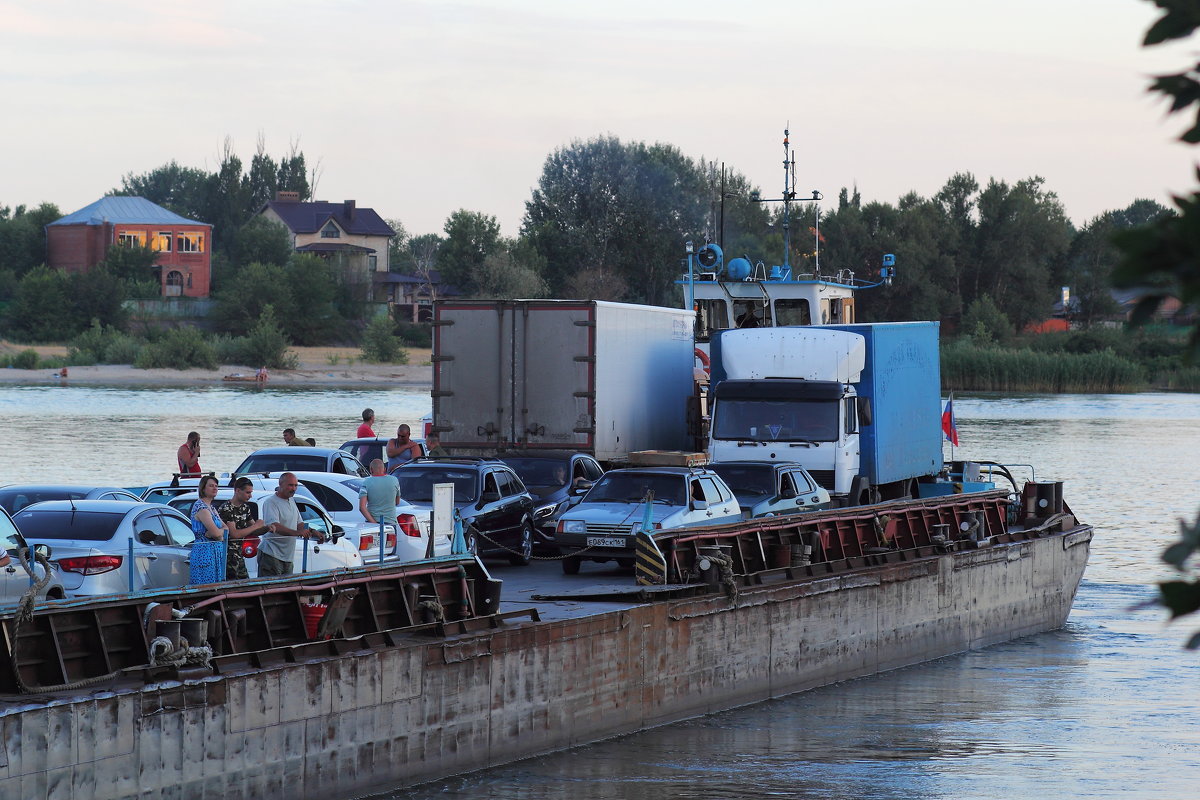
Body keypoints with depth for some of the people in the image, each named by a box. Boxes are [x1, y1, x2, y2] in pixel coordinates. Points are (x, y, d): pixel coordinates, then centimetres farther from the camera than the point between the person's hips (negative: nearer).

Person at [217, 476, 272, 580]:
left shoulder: (245, 508, 13)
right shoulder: (226, 509, -15)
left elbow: (251, 532, 19)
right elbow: (234, 534, -22)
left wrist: (266, 528, -2)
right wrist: (255, 526, -14)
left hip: (239, 556, 9)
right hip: (228, 557, -9)